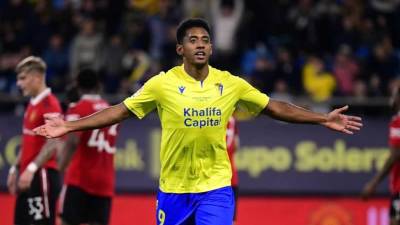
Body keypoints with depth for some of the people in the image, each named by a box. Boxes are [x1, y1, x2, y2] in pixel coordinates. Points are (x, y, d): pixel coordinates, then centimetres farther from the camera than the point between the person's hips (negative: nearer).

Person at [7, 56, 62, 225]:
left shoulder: (49, 104, -13)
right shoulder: (32, 105, 16)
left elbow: (53, 143, -21)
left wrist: (32, 169, -27)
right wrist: (16, 169, 20)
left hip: (41, 175, -9)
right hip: (28, 176, 10)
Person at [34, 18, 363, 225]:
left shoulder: (231, 84, 0)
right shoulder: (163, 83, -5)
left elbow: (274, 108, 8)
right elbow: (120, 111, -2)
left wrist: (323, 119, 4)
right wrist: (69, 126, -8)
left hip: (215, 187, 0)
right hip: (174, 188, 0)